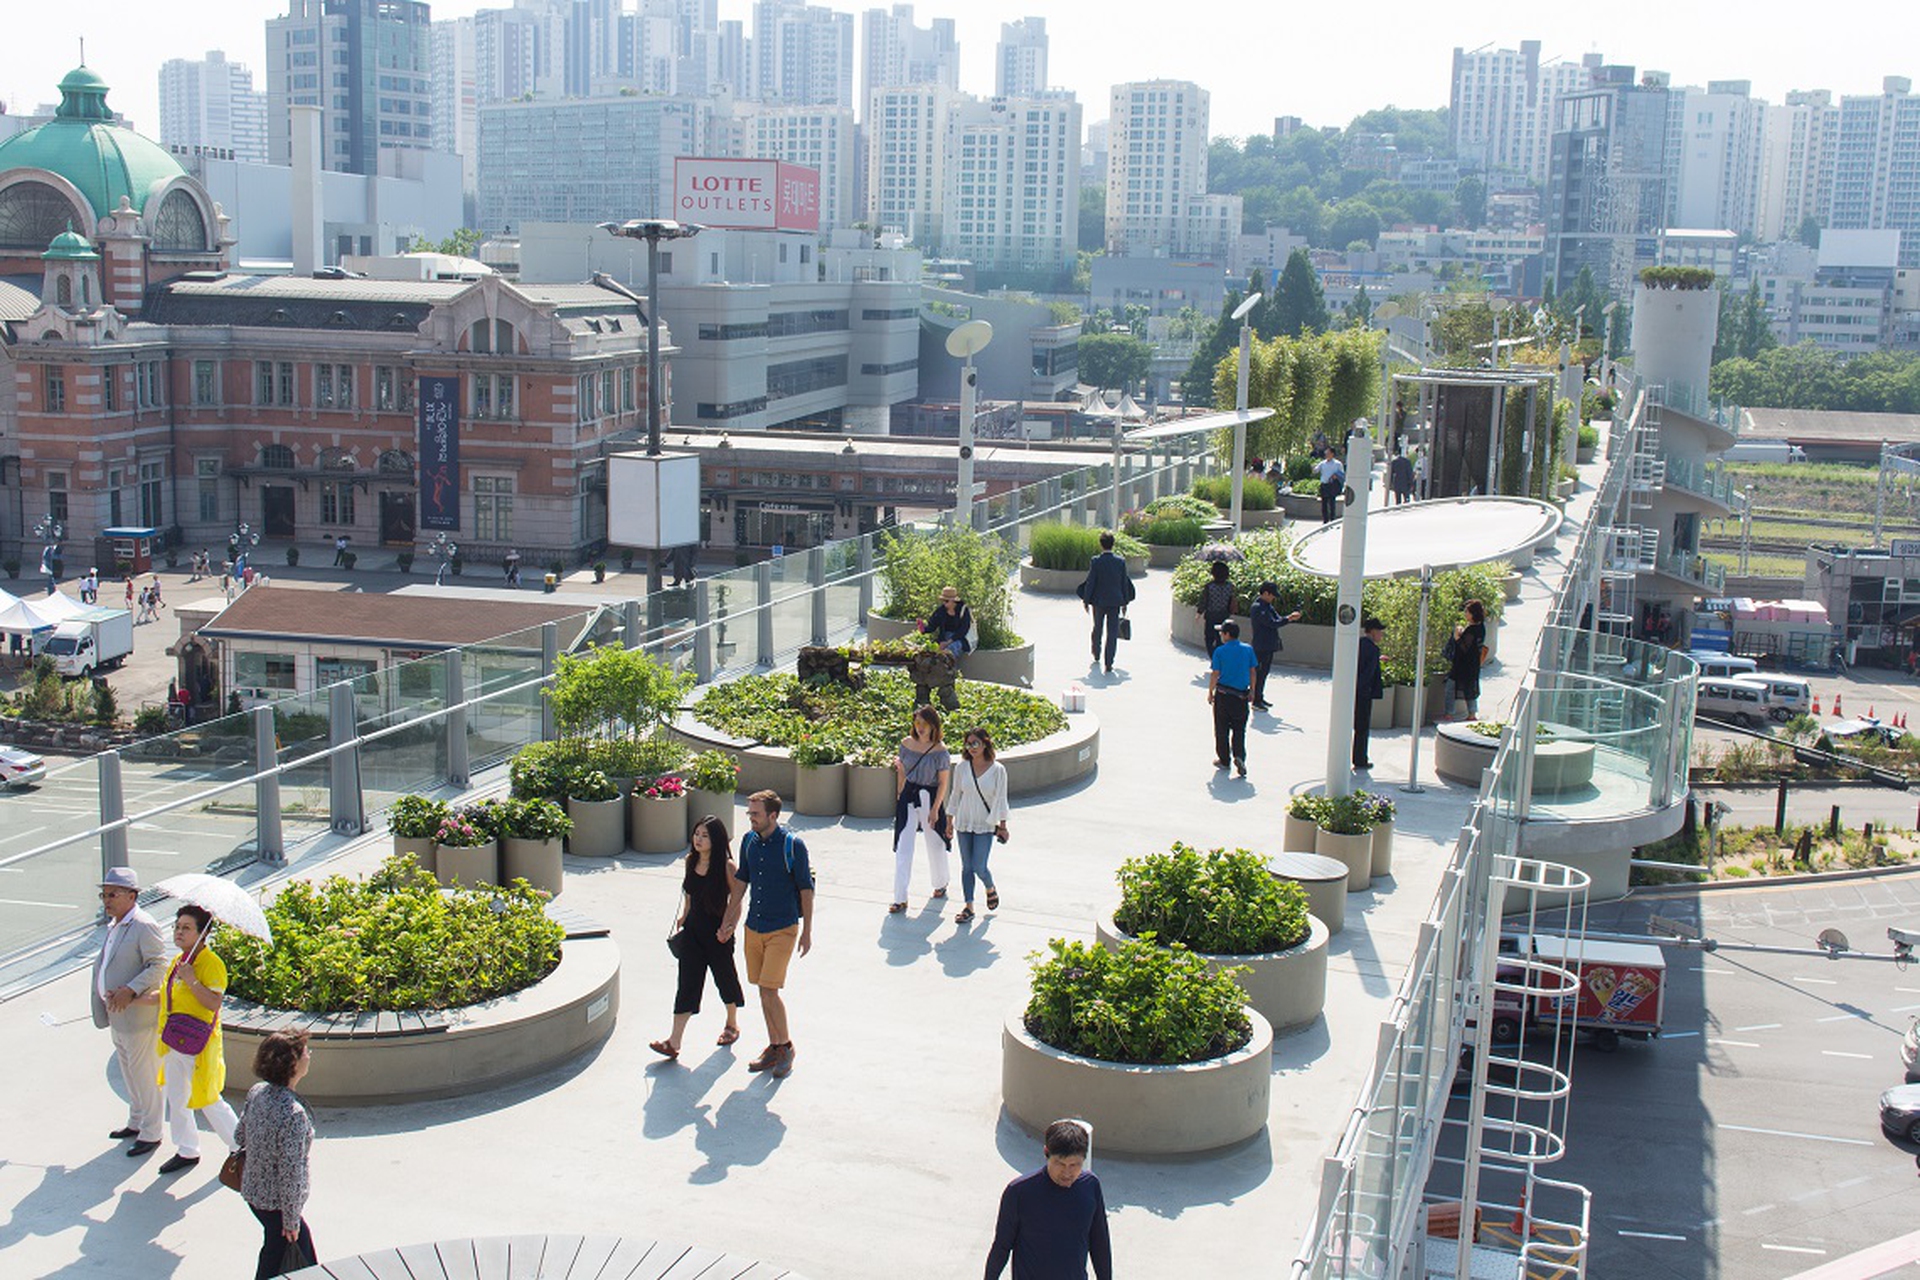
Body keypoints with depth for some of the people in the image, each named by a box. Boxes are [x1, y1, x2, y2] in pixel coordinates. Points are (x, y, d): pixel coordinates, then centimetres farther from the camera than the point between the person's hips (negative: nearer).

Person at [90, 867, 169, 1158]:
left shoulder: (145, 927, -18)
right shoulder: (114, 925, 11)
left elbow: (159, 966, -23)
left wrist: (130, 991, -31)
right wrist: (102, 996, 13)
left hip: (138, 1014, -9)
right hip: (117, 1014, 9)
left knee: (144, 1074, 1)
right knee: (128, 1071, 21)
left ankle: (150, 1133, 12)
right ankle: (136, 1122, 36)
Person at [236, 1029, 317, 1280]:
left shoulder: (257, 1092, -8)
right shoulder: (293, 1114, -33)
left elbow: (240, 1135, 7)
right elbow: (291, 1173, -27)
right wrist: (291, 1220, -15)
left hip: (252, 1191, 7)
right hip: (275, 1201, -7)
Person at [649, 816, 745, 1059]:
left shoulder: (725, 866, -15)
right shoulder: (691, 861, 2)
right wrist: (684, 914, 12)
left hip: (717, 932, -4)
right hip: (692, 930, 4)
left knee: (725, 978, 14)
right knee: (687, 983, -1)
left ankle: (732, 1024, 39)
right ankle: (674, 1042, -5)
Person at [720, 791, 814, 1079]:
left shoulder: (793, 845, -12)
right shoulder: (749, 841, 4)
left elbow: (806, 889, -7)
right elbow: (741, 882, 14)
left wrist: (807, 931, -7)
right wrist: (728, 921, 15)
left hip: (783, 928, -6)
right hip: (754, 926, 6)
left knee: (769, 990, -10)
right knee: (763, 990, 10)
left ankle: (786, 1046, 7)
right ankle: (774, 1047, 23)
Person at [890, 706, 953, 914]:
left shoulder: (940, 750, -11)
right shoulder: (906, 743, 0)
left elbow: (944, 782, -9)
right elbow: (901, 773, 11)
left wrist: (935, 809, -12)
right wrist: (899, 797, 11)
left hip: (930, 797, -3)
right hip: (908, 796, 3)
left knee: (934, 844, 14)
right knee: (903, 848, -3)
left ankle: (940, 884, 40)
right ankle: (900, 898, -3)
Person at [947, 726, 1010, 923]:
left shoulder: (997, 770, -7)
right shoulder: (962, 768, 0)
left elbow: (1001, 798, -2)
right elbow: (956, 795, 9)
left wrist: (1003, 825, -1)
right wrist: (950, 820, 11)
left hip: (985, 825, -3)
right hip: (964, 823, 3)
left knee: (979, 867, -7)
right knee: (966, 866, 5)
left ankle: (991, 889, 25)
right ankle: (969, 907, 13)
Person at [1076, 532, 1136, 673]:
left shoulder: (1095, 561, -12)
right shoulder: (1120, 562, -5)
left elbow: (1090, 582, -9)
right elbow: (1124, 583, 1)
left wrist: (1086, 601, 1)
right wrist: (1125, 602, 11)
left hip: (1098, 601, 0)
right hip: (1115, 602, 0)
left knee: (1097, 629, 21)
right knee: (1112, 632, 2)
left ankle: (1096, 655, 38)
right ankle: (1109, 663, -1)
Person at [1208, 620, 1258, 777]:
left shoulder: (1220, 651, -9)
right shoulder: (1248, 649, -1)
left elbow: (1215, 674, -8)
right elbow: (1252, 671, 4)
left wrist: (1210, 692, 4)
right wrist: (1252, 690, 14)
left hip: (1223, 694, -2)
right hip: (1242, 695, 2)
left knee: (1221, 729, 11)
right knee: (1239, 729, 10)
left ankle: (1223, 759, 17)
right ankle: (1239, 756, -9)